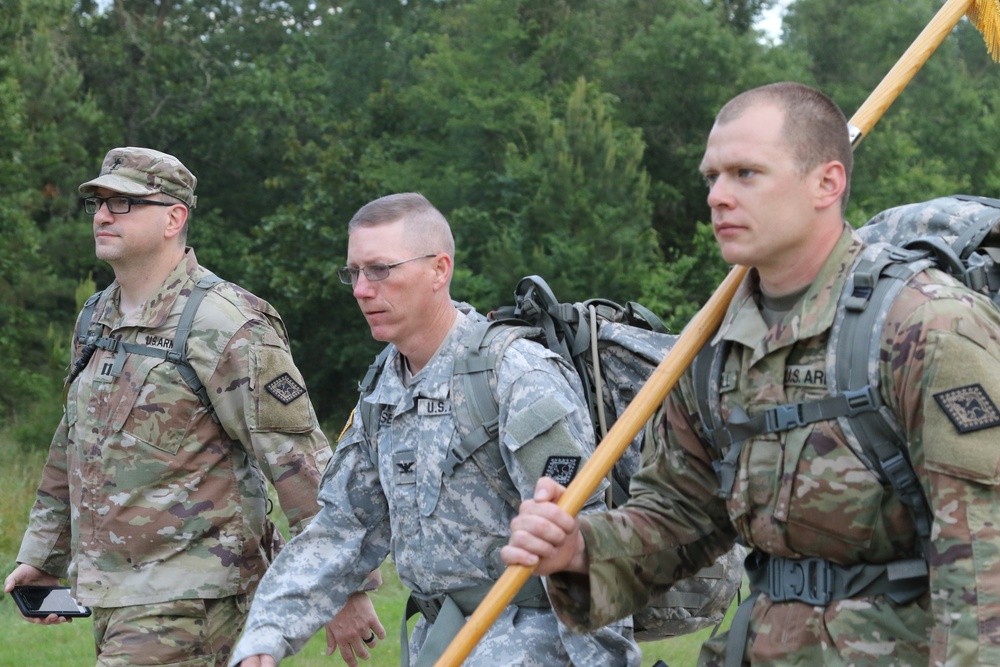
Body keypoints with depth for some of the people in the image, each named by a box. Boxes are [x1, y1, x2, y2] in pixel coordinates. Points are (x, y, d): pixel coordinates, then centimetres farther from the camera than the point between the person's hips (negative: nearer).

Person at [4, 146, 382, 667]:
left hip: (190, 601, -8)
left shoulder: (225, 327, -13)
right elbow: (71, 447, 25)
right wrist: (44, 555, 27)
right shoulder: (97, 318, 13)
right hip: (110, 596, 8)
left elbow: (300, 464, -14)